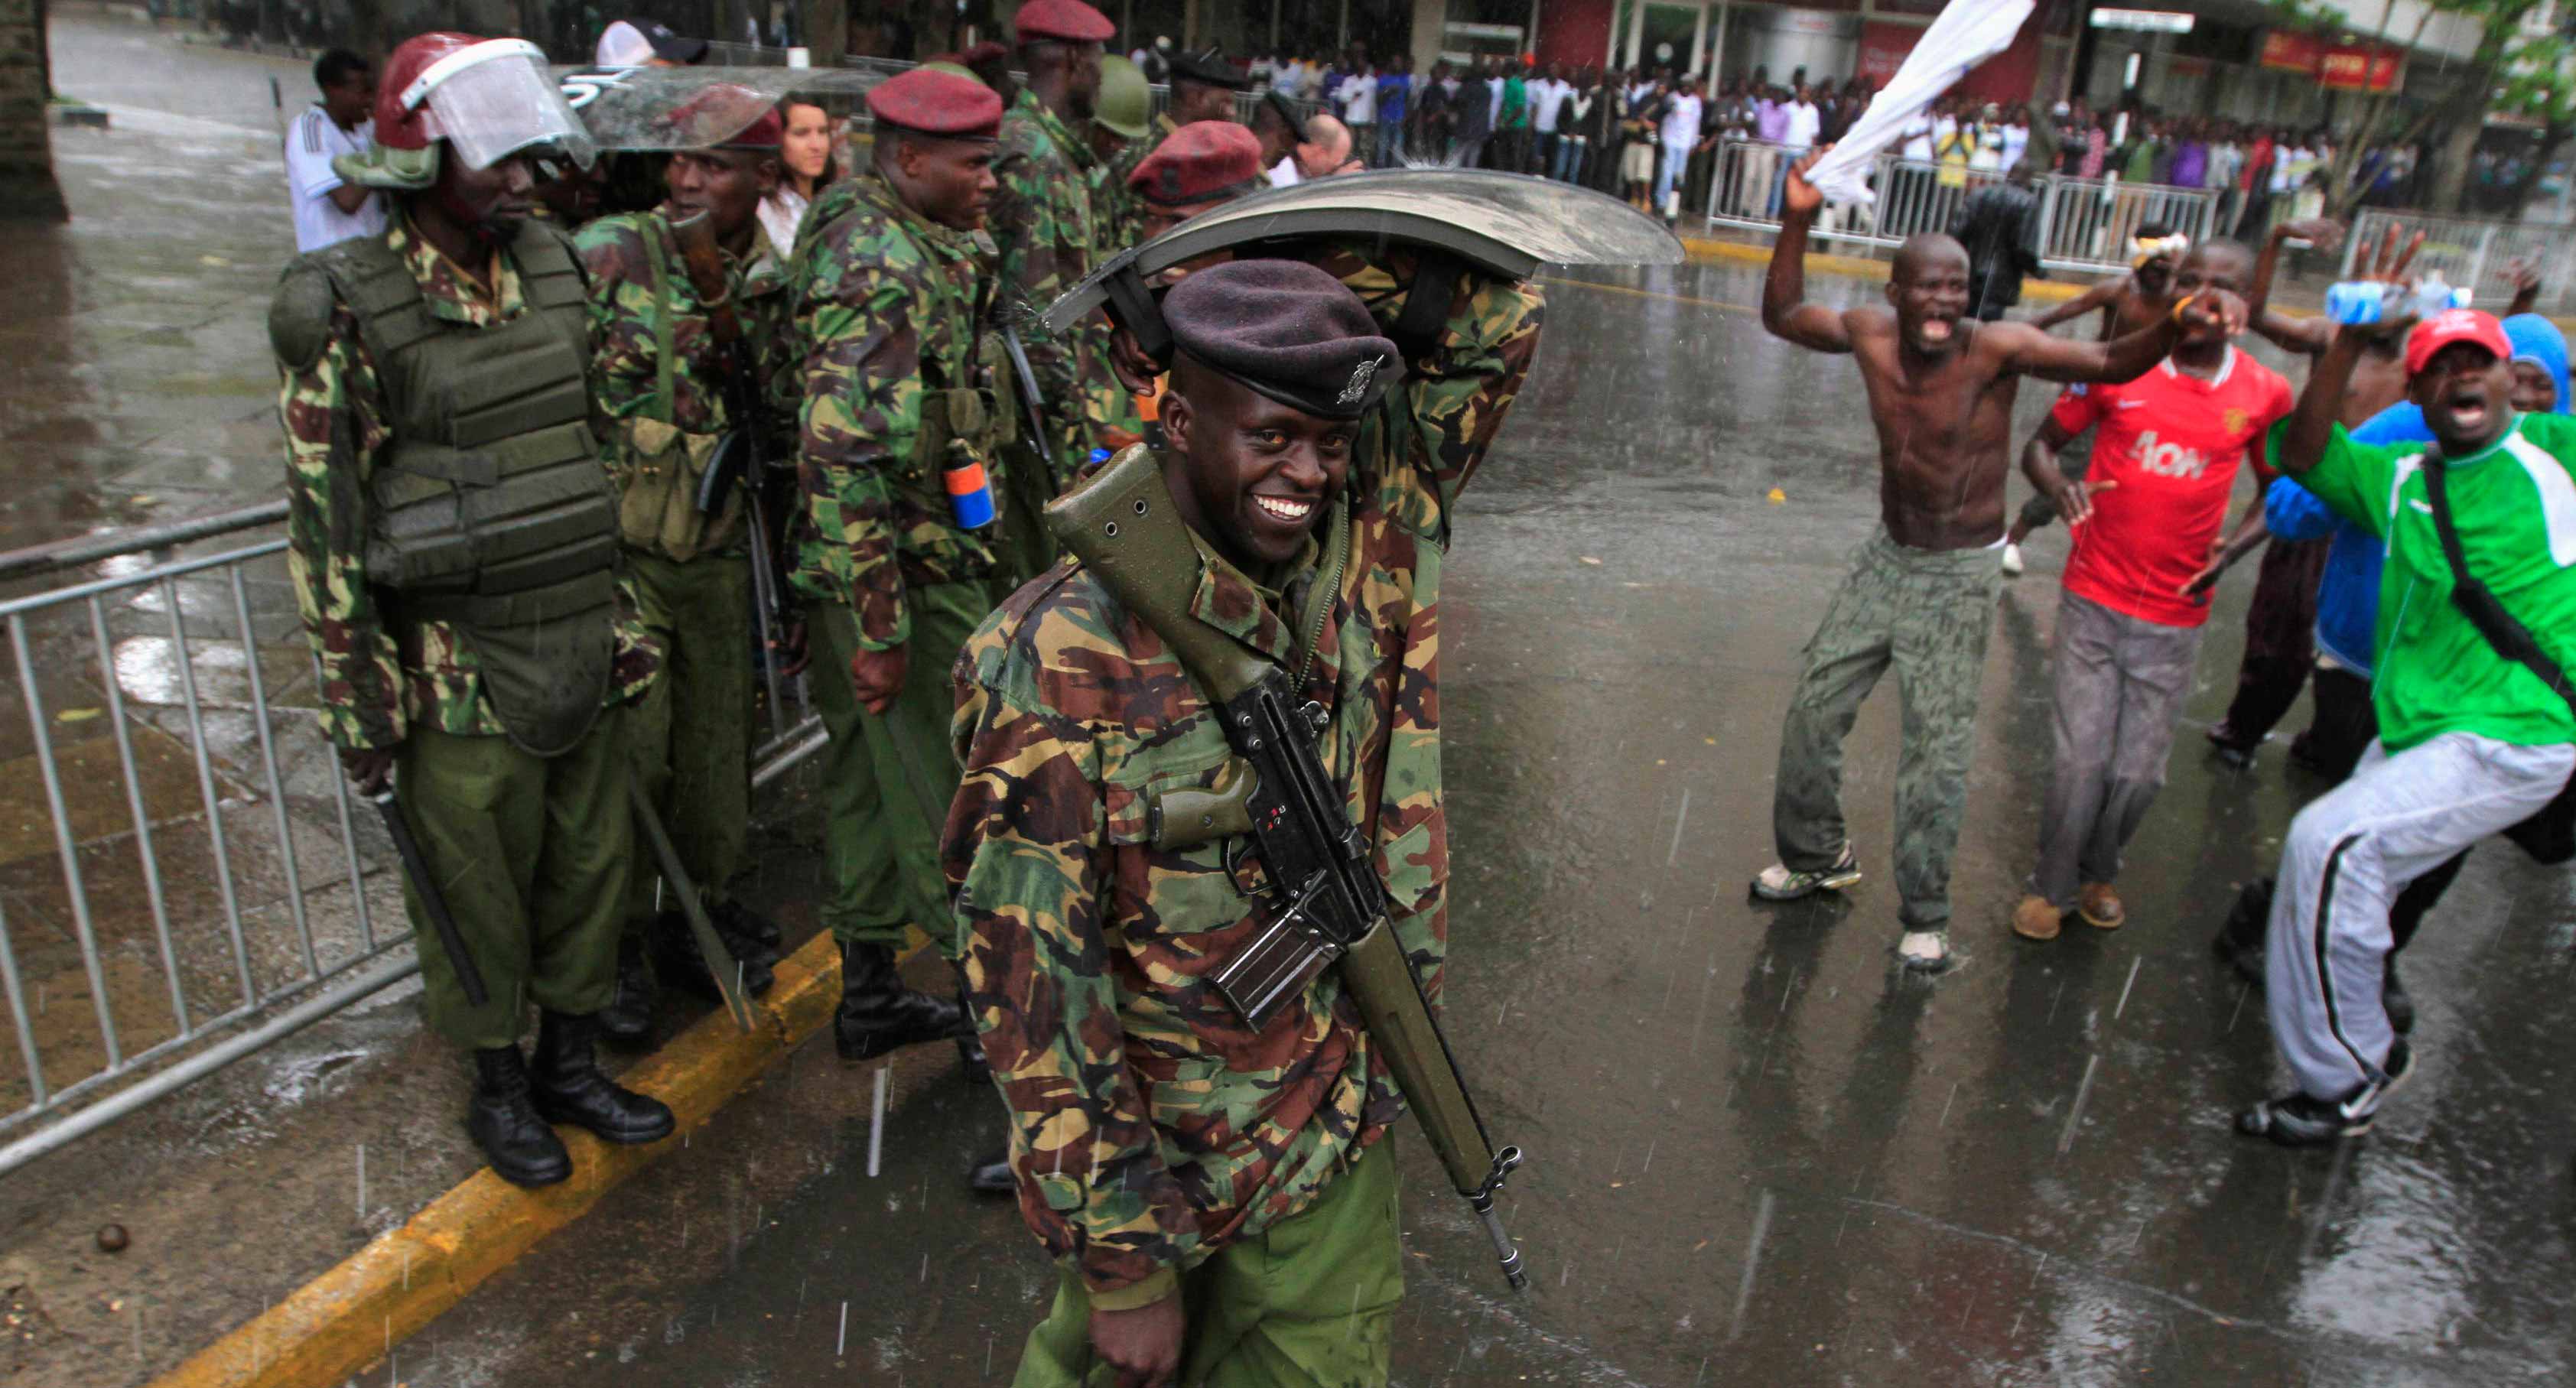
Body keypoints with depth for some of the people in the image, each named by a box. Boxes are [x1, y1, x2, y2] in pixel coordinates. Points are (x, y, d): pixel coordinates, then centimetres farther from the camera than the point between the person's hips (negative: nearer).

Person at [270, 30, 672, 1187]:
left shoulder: (551, 273, 5)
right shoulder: (349, 311, -12)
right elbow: (323, 523, -10)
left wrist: (625, 619, 12)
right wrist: (358, 705, -10)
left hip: (579, 648, 5)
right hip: (461, 668, -5)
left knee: (589, 863, 15)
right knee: (478, 893, 9)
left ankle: (569, 1066, 36)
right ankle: (497, 1091, 32)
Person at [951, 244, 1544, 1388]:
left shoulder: (1373, 545, -9)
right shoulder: (1059, 660, -24)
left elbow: (1496, 327, -4)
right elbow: (1032, 988, -20)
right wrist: (1119, 1262, -15)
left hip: (1346, 1129, 5)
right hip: (1161, 1162, -5)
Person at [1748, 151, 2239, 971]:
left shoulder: (1997, 349, -20)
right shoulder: (1871, 335, -8)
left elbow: (2109, 363, -27)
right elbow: (1782, 316, 6)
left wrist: (2177, 326, -47)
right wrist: (1796, 222, -5)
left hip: (1959, 576, -5)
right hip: (1887, 558, 5)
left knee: (1937, 751, -3)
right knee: (1813, 711, 10)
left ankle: (1924, 917, 14)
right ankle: (1818, 857, 33)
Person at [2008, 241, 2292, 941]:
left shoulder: (2264, 394, -1)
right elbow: (2040, 445, 3)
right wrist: (2058, 485, -19)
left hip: (2174, 619, 1)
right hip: (2093, 601, -1)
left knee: (2139, 772, 7)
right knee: (2079, 760, -1)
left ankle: (2099, 873, 34)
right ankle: (2051, 887, 21)